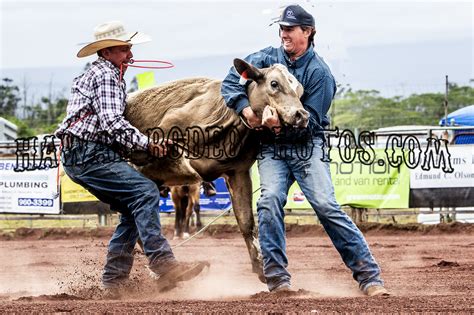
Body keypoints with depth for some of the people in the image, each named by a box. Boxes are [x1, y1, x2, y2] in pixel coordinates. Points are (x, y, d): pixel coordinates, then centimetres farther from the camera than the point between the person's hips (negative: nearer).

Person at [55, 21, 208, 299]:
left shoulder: (96, 74, 25)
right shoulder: (107, 75, -8)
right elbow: (112, 122, -20)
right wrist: (147, 143, -20)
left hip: (80, 158, 11)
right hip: (90, 156, -11)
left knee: (134, 212, 9)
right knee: (145, 191, -21)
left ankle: (114, 282, 8)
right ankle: (163, 264, -31)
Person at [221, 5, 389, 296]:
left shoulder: (319, 72, -7)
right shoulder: (269, 58, 7)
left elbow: (310, 121, -12)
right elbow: (232, 81, 2)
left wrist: (282, 123, -30)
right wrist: (246, 109, -15)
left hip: (307, 146, -3)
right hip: (273, 149, 3)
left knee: (326, 205, -16)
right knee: (270, 200, -20)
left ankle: (369, 276, -13)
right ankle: (278, 280, -16)